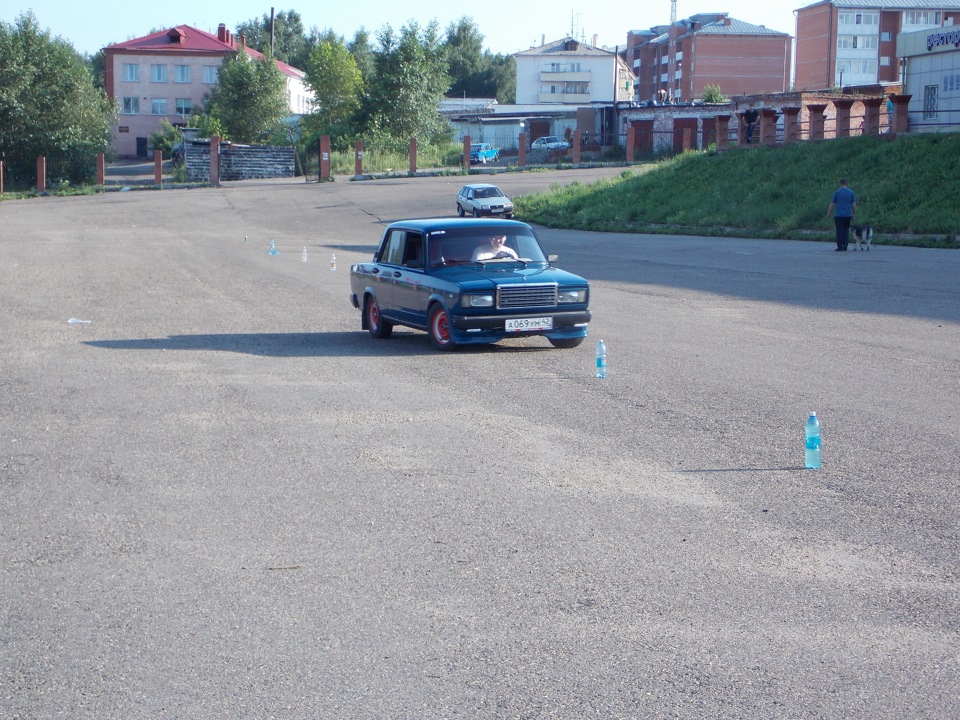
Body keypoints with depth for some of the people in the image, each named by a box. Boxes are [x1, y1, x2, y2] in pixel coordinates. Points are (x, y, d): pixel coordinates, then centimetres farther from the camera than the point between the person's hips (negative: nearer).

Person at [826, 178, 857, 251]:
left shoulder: (837, 192, -3)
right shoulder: (851, 192, 5)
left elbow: (832, 204, -2)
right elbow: (854, 204, 6)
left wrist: (828, 213, 7)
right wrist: (853, 214, 15)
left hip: (839, 215, -3)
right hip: (848, 215, 3)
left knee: (839, 231, -1)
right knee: (846, 230, 11)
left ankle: (840, 247, -3)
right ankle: (845, 246, 6)